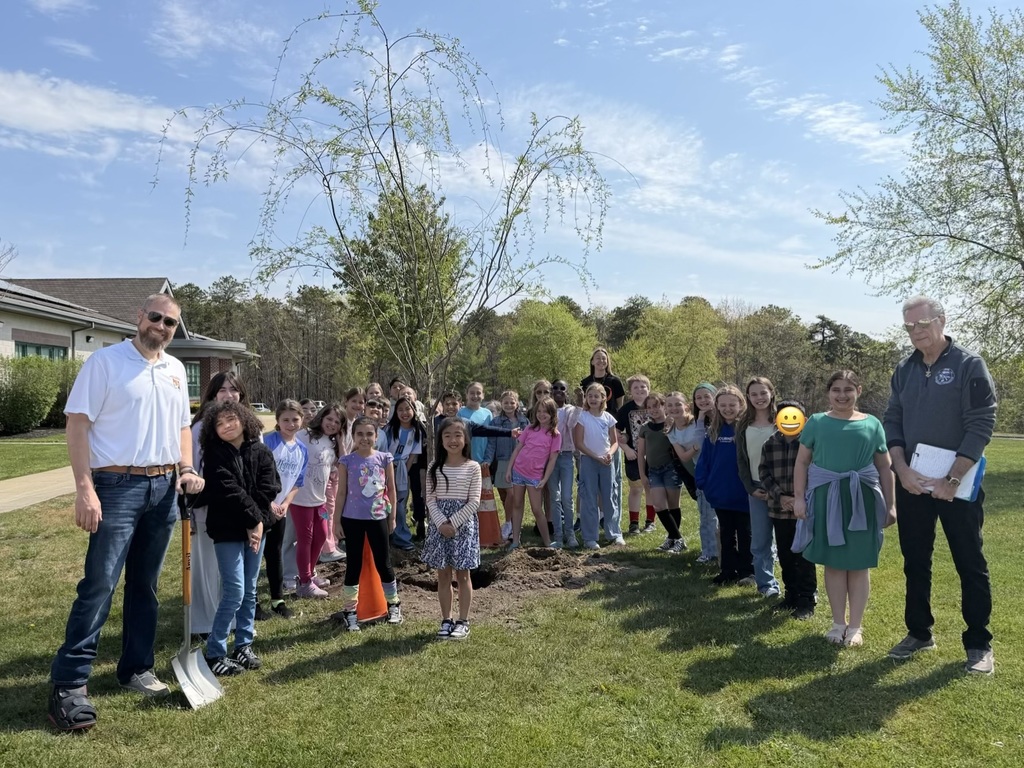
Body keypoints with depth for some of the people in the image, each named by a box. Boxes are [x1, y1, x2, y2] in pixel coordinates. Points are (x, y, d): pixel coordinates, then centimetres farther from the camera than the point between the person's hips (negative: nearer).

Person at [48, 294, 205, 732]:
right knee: (99, 584, -8)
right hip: (117, 486, -6)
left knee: (145, 584, 13)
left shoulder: (176, 370, 12)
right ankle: (68, 684, 1)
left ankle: (136, 668, 25)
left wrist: (185, 470, 3)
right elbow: (78, 424, -10)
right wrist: (84, 488, -17)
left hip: (164, 487, 6)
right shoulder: (106, 361, -6)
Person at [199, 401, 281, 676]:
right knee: (234, 592, -8)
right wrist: (252, 519, -16)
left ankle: (244, 645, 23)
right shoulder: (215, 455, -6)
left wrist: (258, 522, -16)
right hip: (228, 530, -4)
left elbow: (269, 488, -6)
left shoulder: (262, 452, 3)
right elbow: (228, 492, -16)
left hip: (257, 527, 4)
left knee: (250, 591, 10)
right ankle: (214, 653, 4)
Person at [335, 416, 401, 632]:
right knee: (354, 563, 8)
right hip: (352, 518, 0)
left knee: (383, 562, 9)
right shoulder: (347, 461, -4)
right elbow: (341, 492, 0)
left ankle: (394, 604, 27)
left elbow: (391, 490, 5)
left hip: (377, 517, 1)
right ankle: (350, 610, 18)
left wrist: (392, 517, 5)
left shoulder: (384, 459, -2)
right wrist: (337, 520, 0)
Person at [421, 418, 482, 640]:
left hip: (463, 524, -2)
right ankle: (446, 620, 21)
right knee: (443, 575, 10)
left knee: (462, 575, 6)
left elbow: (474, 501, -8)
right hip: (440, 524, 3)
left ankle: (463, 621, 17)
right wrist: (442, 523, -14)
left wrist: (453, 523, -15)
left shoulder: (472, 467, -5)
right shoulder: (434, 468, 3)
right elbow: (431, 500, 0)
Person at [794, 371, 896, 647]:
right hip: (825, 499, 0)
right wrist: (798, 497, -3)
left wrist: (890, 504, 6)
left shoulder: (872, 424, 6)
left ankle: (855, 626, 17)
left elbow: (885, 467, 9)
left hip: (862, 500, 0)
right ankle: (838, 623, 20)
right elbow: (802, 462, 5)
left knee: (858, 563, 6)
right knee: (833, 562, 7)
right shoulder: (817, 422, 5)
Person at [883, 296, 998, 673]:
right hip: (912, 483, 5)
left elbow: (981, 425, -12)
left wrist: (952, 480, -17)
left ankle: (979, 644, 17)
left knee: (970, 564, 4)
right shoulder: (904, 370, 7)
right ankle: (919, 633, 26)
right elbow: (892, 422, 7)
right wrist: (903, 470, -8)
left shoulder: (969, 365, -7)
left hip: (959, 484, -4)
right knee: (915, 562, 12)